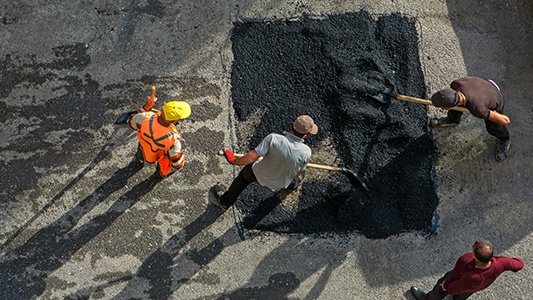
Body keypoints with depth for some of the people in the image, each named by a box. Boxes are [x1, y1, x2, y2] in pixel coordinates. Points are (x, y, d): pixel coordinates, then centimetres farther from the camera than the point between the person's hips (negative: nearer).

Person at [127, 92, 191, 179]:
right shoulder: (173, 139, -46)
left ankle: (139, 159, 73)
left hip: (143, 150, 3)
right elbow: (178, 164, -28)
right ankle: (161, 174, 67)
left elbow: (131, 122, -12)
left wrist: (146, 106, -12)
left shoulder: (145, 117, -40)